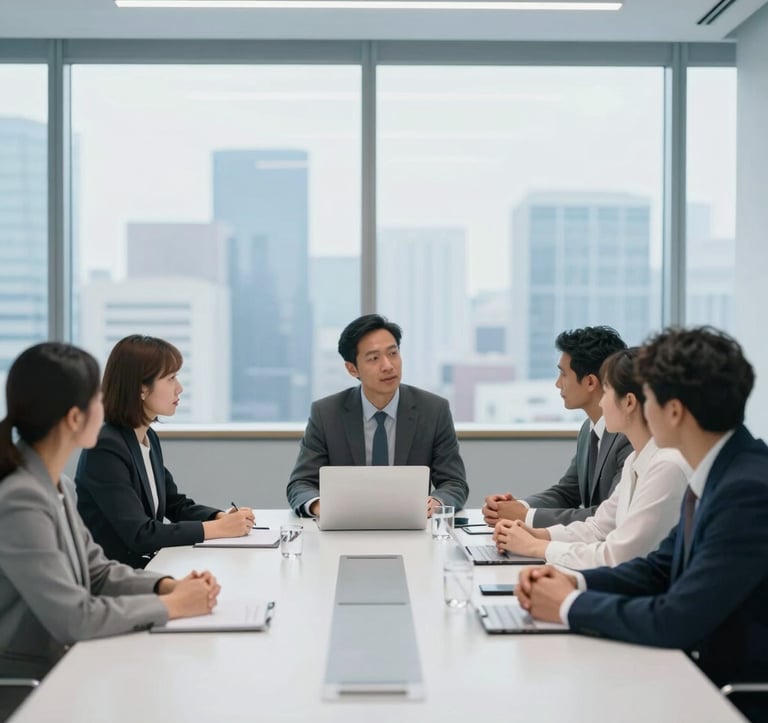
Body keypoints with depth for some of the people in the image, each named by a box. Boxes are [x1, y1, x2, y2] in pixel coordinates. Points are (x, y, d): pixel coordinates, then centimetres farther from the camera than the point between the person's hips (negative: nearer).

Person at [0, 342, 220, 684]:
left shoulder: (58, 486, 5)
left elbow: (96, 572, 11)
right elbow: (72, 618, -24)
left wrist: (167, 586, -5)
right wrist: (171, 605, -15)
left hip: (59, 666, 8)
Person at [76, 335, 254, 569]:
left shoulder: (149, 437, 7)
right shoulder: (105, 448, -19)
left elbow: (176, 504, 16)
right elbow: (139, 534, -24)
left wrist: (222, 517, -3)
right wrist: (217, 528, -21)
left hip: (145, 567, 8)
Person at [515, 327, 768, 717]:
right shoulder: (718, 471, 3)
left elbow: (676, 621, -26)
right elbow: (661, 568, 12)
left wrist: (571, 605, -13)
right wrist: (575, 582, -4)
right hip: (704, 668, 7)